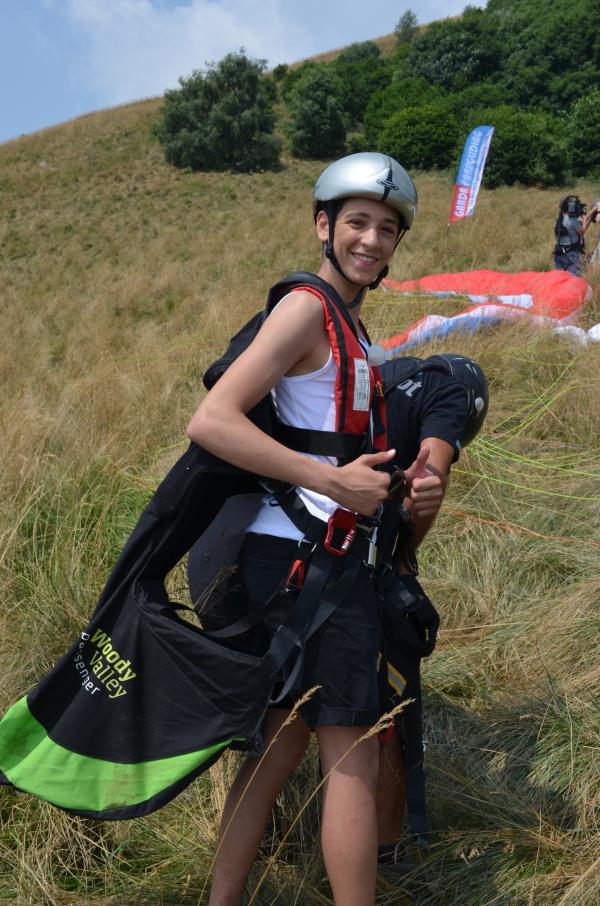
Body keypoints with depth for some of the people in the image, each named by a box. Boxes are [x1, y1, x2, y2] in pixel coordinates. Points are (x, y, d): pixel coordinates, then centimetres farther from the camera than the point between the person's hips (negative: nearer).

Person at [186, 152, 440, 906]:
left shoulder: (348, 322, 18)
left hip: (316, 558, 10)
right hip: (308, 558, -10)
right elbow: (210, 422, -22)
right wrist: (335, 481, -22)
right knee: (352, 759, 1)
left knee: (283, 742, 17)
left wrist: (409, 486, 5)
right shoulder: (306, 309, -12)